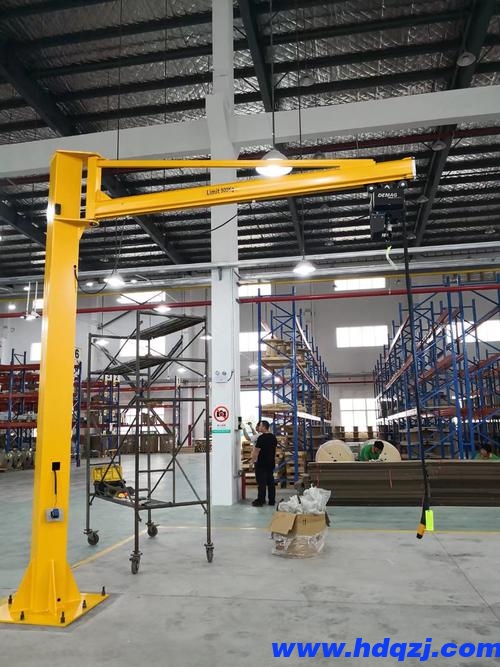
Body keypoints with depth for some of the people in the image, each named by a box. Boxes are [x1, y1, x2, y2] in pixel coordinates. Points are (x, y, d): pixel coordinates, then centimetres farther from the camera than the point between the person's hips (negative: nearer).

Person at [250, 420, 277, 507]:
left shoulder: (261, 437, -16)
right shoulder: (273, 437, 9)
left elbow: (256, 451, -15)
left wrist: (252, 460, -3)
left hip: (261, 464, -8)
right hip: (271, 463, 8)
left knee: (261, 482, -3)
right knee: (271, 482, 10)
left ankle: (260, 501, 0)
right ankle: (272, 500, 14)